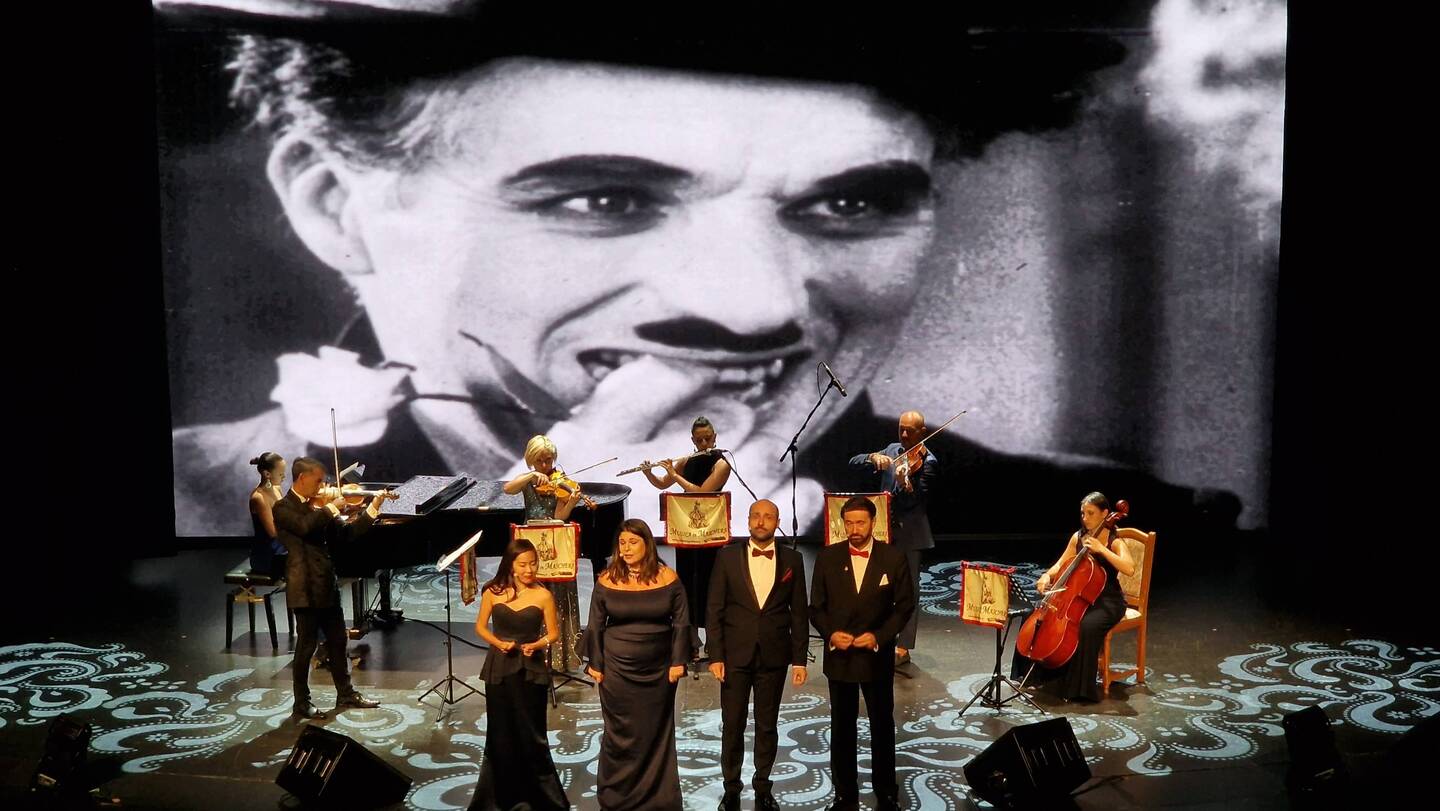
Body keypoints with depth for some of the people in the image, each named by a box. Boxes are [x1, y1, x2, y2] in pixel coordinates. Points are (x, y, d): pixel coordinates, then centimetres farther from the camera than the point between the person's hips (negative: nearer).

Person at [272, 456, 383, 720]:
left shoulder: (318, 507, 11)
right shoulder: (283, 508, -10)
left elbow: (346, 533, 9)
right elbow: (306, 526, -30)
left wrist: (372, 508, 3)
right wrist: (333, 507, -19)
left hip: (327, 585, 7)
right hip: (305, 589, -7)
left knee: (338, 641, 16)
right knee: (306, 647, 2)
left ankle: (346, 693, 30)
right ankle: (301, 704, 16)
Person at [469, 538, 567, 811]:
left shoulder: (542, 596, -7)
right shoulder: (493, 592, -3)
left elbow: (553, 633, 1)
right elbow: (480, 626, 7)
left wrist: (538, 644, -18)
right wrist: (498, 643, -11)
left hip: (530, 670, -2)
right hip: (499, 668, 2)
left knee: (531, 734, 2)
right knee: (500, 734, 10)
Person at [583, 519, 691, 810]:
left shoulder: (667, 578, -5)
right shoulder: (607, 580, -4)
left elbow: (681, 623, 0)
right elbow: (596, 626, 2)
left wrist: (678, 662, -3)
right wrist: (595, 665, 1)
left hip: (658, 671, 0)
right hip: (617, 671, 0)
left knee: (656, 734, 9)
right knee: (620, 735, 8)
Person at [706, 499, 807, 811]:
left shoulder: (792, 560, 2)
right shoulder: (728, 556, -1)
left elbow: (799, 613, 4)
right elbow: (715, 610, -1)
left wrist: (799, 659, 1)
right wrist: (715, 656, -7)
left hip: (774, 657, 1)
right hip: (735, 655, -1)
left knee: (767, 726, 11)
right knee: (732, 726, 7)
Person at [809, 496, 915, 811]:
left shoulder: (894, 558, -6)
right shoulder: (827, 557, -2)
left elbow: (905, 605, -2)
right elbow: (816, 606, 3)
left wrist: (880, 636, -14)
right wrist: (830, 634, -14)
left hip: (877, 656, -1)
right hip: (839, 656, 1)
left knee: (882, 726, 12)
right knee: (841, 729, 10)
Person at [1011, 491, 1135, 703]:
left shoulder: (1114, 543, -10)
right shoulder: (1078, 537, 6)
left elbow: (1129, 569, -28)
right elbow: (1060, 565, 11)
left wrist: (1101, 549, -29)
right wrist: (1047, 576, -9)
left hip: (1107, 602, -6)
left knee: (1086, 626, -35)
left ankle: (1080, 687, -22)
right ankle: (1038, 673, 5)